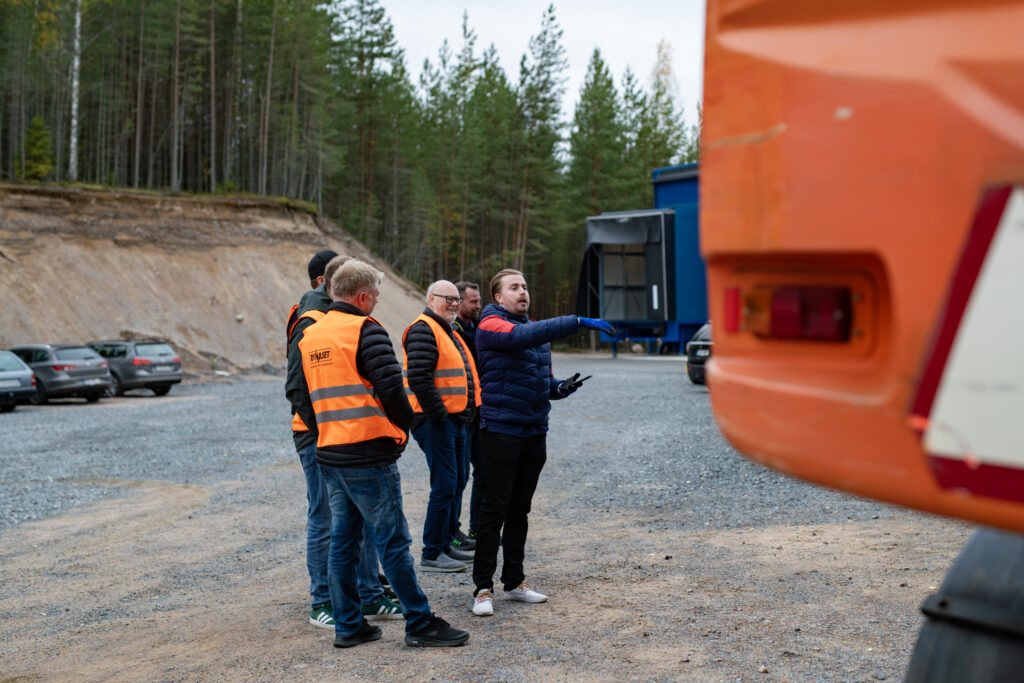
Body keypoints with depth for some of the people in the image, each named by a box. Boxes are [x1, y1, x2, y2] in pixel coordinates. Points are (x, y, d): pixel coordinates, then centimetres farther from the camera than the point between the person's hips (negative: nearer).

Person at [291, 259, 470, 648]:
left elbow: (300, 398, 15)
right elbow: (390, 387, -17)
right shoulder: (365, 331, -11)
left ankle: (348, 626, 17)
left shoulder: (308, 337, 13)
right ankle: (420, 625, 3)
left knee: (342, 542, 12)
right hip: (370, 456, -8)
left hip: (328, 455, 8)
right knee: (392, 542, -3)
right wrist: (404, 427, -1)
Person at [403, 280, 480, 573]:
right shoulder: (422, 330, -12)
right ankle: (431, 555, -4)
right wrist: (438, 414, -21)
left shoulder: (448, 331, 21)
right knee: (444, 486, -10)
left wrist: (467, 412, 18)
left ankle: (445, 545, 25)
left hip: (455, 420, 10)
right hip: (435, 421, -10)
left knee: (457, 482, 15)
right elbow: (419, 379, -23)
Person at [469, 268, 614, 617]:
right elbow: (524, 337, -29)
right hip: (501, 430, -7)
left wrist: (561, 387, -1)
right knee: (494, 510, -5)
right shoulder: (491, 326, -8)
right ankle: (483, 588, 1)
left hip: (534, 431, 7)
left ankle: (515, 582, 22)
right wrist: (579, 322, -34)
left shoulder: (535, 327, 17)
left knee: (520, 510, 13)